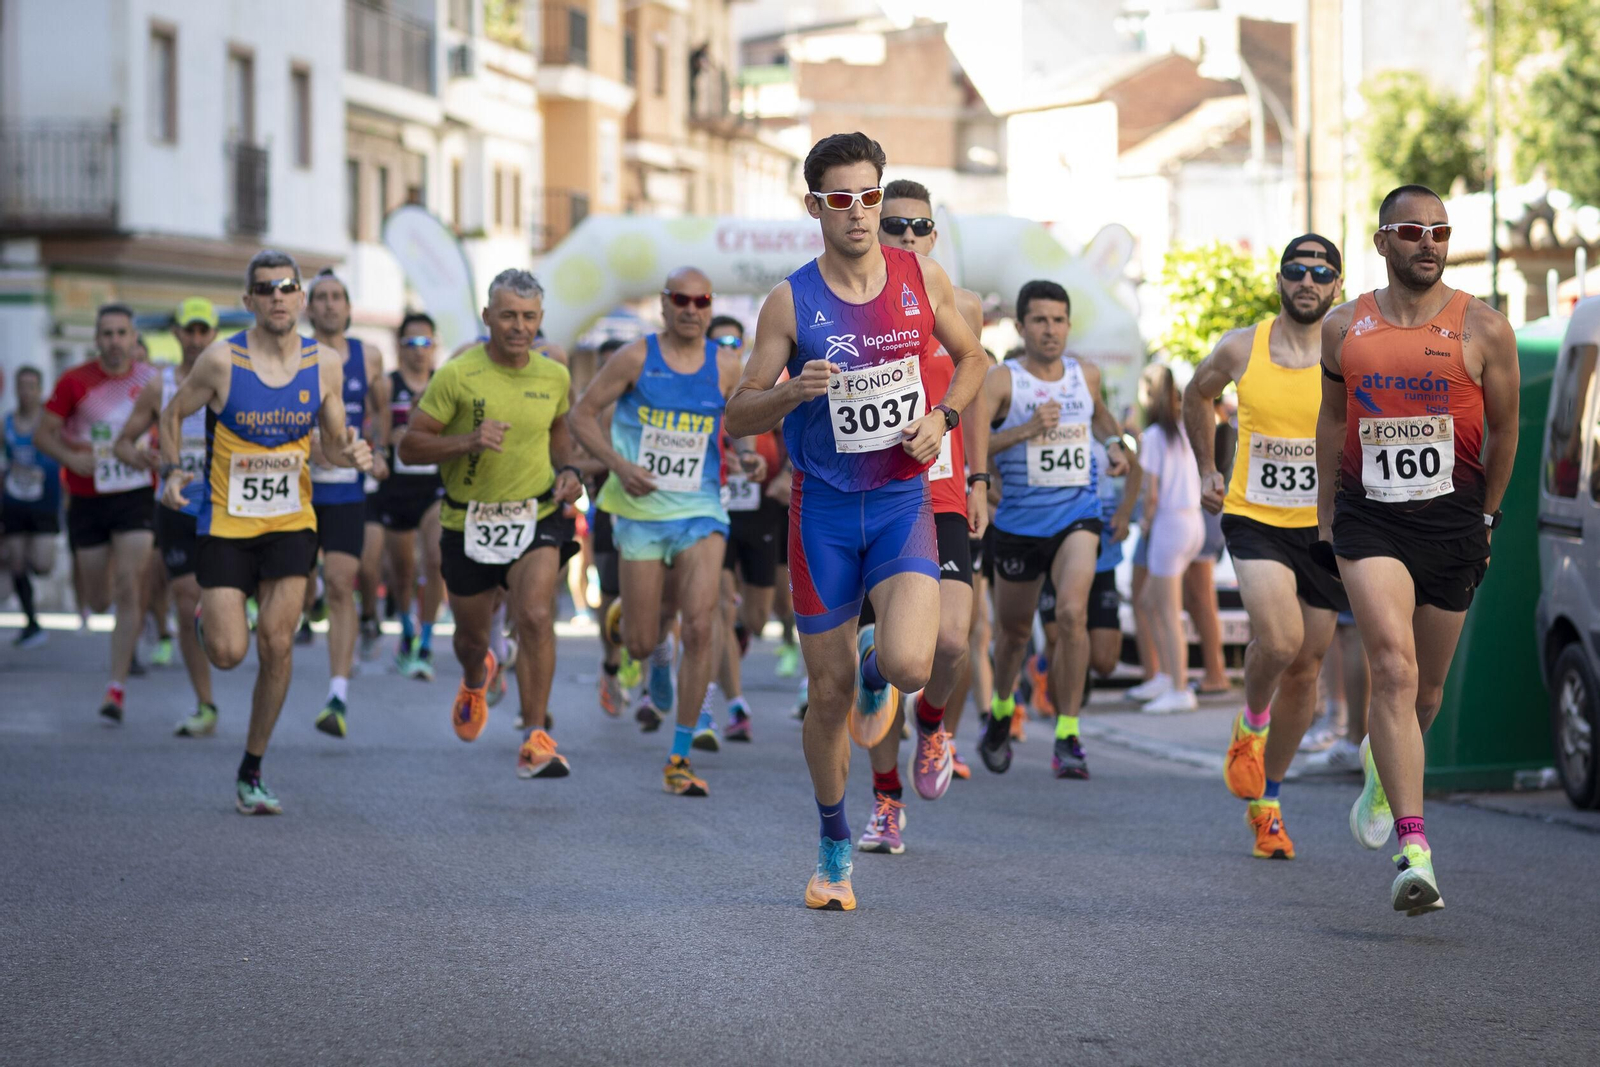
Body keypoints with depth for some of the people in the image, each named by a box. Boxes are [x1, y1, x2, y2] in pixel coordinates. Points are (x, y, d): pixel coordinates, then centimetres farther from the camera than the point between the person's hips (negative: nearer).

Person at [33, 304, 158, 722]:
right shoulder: (75, 382, -4)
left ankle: (116, 689, -10)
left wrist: (157, 456, -7)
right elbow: (43, 434, -1)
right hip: (88, 500, 1)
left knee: (128, 589, -13)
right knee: (99, 600, 5)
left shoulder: (152, 381, 0)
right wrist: (71, 457, -20)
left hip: (136, 497, 0)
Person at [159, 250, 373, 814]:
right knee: (228, 653, -7)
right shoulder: (221, 360, -11)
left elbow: (332, 443, 8)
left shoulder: (325, 363, -2)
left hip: (291, 523, 2)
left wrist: (351, 453, -14)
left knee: (277, 645, -7)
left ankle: (251, 773, 8)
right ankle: (210, 618, 34)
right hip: (226, 522, -2)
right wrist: (171, 471, -11)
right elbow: (173, 414, 4)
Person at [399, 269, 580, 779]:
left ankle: (535, 740, -18)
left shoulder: (554, 377, 0)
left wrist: (567, 470, 3)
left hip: (537, 517, 1)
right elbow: (409, 446, -10)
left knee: (536, 616, -23)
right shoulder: (457, 375, -12)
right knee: (471, 634, 16)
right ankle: (475, 679, 55)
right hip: (468, 522, 0)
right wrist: (468, 441, -25)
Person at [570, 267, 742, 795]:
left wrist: (747, 454, -5)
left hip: (700, 512, 1)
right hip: (641, 512, -1)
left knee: (700, 628, -14)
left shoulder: (725, 366, 1)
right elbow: (582, 415, -1)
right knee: (641, 644, 3)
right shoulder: (636, 357, -5)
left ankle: (679, 759, -5)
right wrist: (618, 464, -15)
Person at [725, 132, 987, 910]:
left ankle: (877, 669, 17)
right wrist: (793, 392, -23)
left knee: (910, 664, -22)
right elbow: (737, 418, -3)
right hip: (824, 508, 0)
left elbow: (970, 359, 16)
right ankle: (834, 846, 26)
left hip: (903, 502, 0)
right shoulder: (791, 302, -6)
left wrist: (942, 417, -3)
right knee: (829, 693, 5)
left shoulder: (923, 279, -1)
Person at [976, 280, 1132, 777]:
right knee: (1014, 628, 15)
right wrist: (1026, 430, -29)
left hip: (1076, 516, 1)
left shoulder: (1087, 375, 5)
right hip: (1018, 522, -1)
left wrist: (1114, 445, 10)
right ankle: (1001, 709, 46)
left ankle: (1067, 737, -16)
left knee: (1072, 612, -21)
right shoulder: (1002, 381, -9)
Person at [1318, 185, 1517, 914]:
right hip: (1369, 517, -1)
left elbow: (1504, 428, 7)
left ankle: (1383, 769, 48)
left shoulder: (1482, 328, -3)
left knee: (1426, 688, 12)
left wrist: (1484, 519, 12)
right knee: (1393, 669, -18)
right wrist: (1327, 512, 17)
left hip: (1451, 518, 1)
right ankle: (1414, 851, -23)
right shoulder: (1344, 328, 3)